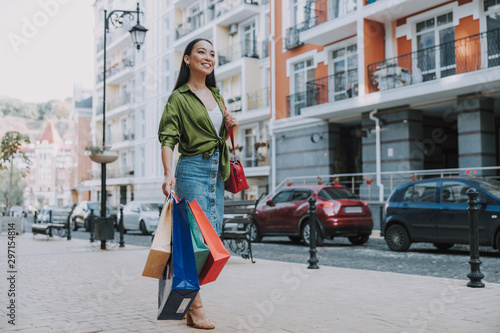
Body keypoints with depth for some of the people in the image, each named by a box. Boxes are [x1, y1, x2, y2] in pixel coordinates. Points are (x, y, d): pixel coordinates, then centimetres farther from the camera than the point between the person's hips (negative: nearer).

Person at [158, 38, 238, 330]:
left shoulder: (216, 95, 18)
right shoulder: (179, 98, -3)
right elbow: (168, 139, -12)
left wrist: (229, 127, 4)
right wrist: (169, 174, -27)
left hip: (217, 172, 7)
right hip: (193, 169, -7)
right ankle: (196, 309, -3)